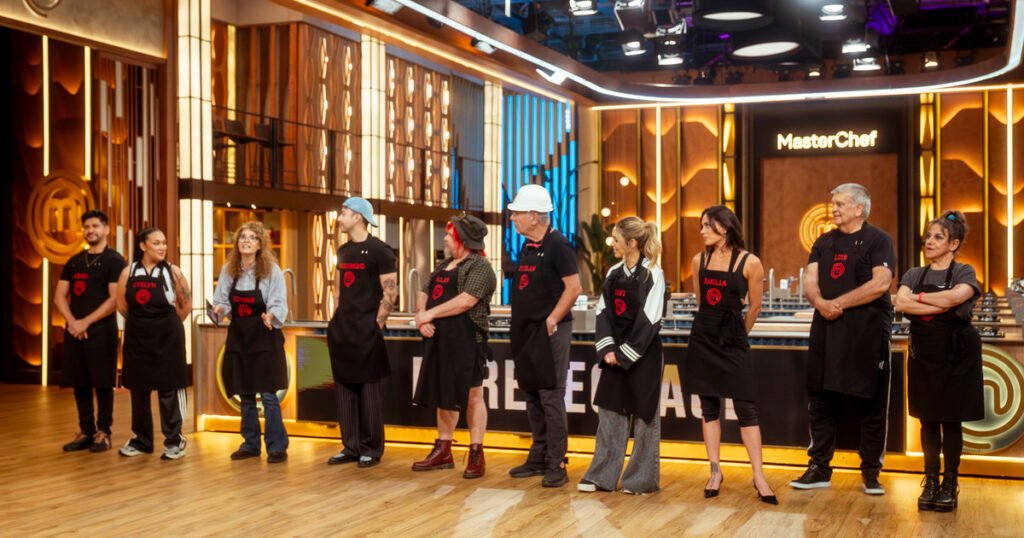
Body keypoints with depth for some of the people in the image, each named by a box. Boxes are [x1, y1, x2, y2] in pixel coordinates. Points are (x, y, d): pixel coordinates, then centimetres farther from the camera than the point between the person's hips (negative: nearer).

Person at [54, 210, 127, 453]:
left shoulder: (114, 260, -3)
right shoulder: (74, 261, 14)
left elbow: (115, 299, -11)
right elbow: (59, 296, 10)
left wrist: (86, 322, -14)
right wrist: (72, 322, -7)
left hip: (102, 330, -6)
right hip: (74, 330, 6)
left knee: (102, 383, -3)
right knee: (79, 383, 8)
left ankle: (103, 433, 5)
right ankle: (85, 432, 16)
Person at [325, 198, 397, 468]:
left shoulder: (379, 250, -8)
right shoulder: (343, 251, 14)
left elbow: (390, 292, -12)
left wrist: (375, 325, -13)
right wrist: (338, 320, 12)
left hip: (366, 329, -7)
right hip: (342, 329, 7)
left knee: (368, 389, -1)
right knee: (344, 388, 9)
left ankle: (371, 449, 8)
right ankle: (350, 447, 17)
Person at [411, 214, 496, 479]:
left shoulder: (479, 266, -9)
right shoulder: (443, 265, 18)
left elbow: (466, 300, -21)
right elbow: (423, 294, 17)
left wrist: (430, 314, -15)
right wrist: (421, 315, -5)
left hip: (466, 341, -8)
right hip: (439, 339, 8)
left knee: (471, 396, -2)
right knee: (444, 395, 14)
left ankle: (476, 455, 4)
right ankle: (443, 451, 22)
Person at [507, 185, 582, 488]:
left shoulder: (557, 245, -11)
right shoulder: (526, 247, 14)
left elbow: (573, 287, -15)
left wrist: (552, 320, -17)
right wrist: (520, 322, 13)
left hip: (549, 333, -9)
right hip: (525, 332, 9)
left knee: (551, 397, -5)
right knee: (532, 396, 13)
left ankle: (556, 465, 1)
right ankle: (538, 458, 23)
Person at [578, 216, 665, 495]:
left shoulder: (652, 274, -9)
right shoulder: (614, 272, 9)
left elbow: (649, 320, -13)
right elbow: (603, 312, 7)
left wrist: (625, 354, -13)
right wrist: (607, 349, -6)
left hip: (643, 354, -6)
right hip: (615, 353, 6)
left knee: (643, 414, 2)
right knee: (609, 412, 7)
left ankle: (641, 479, 12)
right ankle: (602, 476, 12)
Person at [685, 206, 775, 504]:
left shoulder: (750, 263, -7)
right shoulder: (699, 260, 5)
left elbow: (754, 307, 2)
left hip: (733, 342, -4)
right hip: (703, 338, 4)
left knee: (746, 408, -4)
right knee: (709, 407, 7)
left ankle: (759, 476, 2)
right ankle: (715, 471, 14)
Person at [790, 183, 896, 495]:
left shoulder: (877, 240, -2)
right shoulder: (824, 242, 15)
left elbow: (880, 283, -14)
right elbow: (809, 281, 6)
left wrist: (838, 304, -14)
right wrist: (820, 303, -16)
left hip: (867, 332, -5)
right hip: (826, 331, 5)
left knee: (871, 405, 2)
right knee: (820, 401, 7)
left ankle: (871, 473, 13)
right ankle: (819, 469, 16)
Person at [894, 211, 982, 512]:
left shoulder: (964, 273, -2)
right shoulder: (914, 275, 7)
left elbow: (956, 296, -24)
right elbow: (901, 304, -11)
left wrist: (918, 297, -12)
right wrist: (941, 305, -18)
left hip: (956, 355, -3)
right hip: (923, 354, 3)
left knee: (951, 420, 3)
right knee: (928, 420, 7)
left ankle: (950, 484, 12)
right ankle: (930, 481, 15)